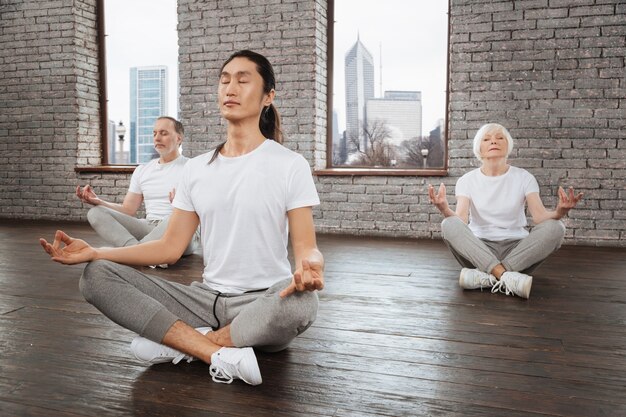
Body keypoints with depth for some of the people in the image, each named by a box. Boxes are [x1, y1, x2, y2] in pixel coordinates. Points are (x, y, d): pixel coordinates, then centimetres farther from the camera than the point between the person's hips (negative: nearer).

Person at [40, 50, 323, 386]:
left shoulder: (291, 165, -4)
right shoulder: (196, 169, 9)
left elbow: (306, 247, -9)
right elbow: (170, 247, 7)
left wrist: (310, 266, -34)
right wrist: (94, 252, -3)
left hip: (264, 304, -3)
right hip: (207, 297, 4)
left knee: (300, 304, -40)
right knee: (96, 276, -13)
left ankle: (179, 342, -16)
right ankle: (220, 354, -23)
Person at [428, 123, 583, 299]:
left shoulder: (524, 177, 3)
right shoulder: (467, 180, 2)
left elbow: (539, 216, -12)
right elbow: (460, 220, -14)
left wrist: (558, 212, -35)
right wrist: (445, 210, -37)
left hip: (516, 248, 1)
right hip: (479, 248, -1)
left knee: (555, 227, -26)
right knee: (449, 225, -29)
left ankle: (486, 276, -32)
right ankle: (507, 277, -38)